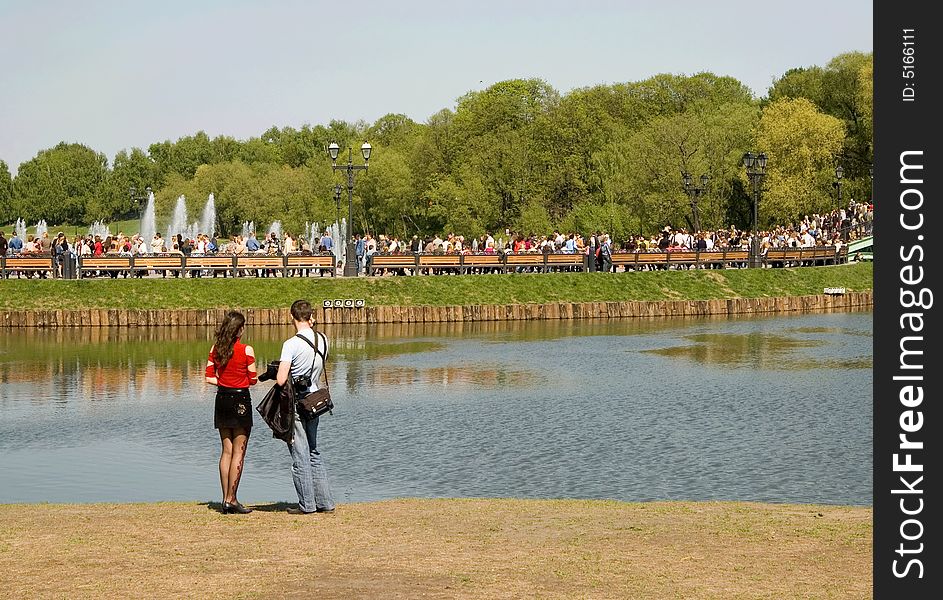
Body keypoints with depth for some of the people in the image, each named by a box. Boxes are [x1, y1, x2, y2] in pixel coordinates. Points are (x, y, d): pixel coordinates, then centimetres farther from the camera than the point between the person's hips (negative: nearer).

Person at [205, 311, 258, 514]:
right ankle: (231, 499, -2)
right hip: (240, 400, -5)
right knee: (239, 452, 0)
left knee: (226, 451, 12)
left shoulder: (216, 349, 1)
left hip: (222, 398, 5)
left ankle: (226, 499, 12)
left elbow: (209, 378, 3)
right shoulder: (246, 350, -13)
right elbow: (253, 380, -7)